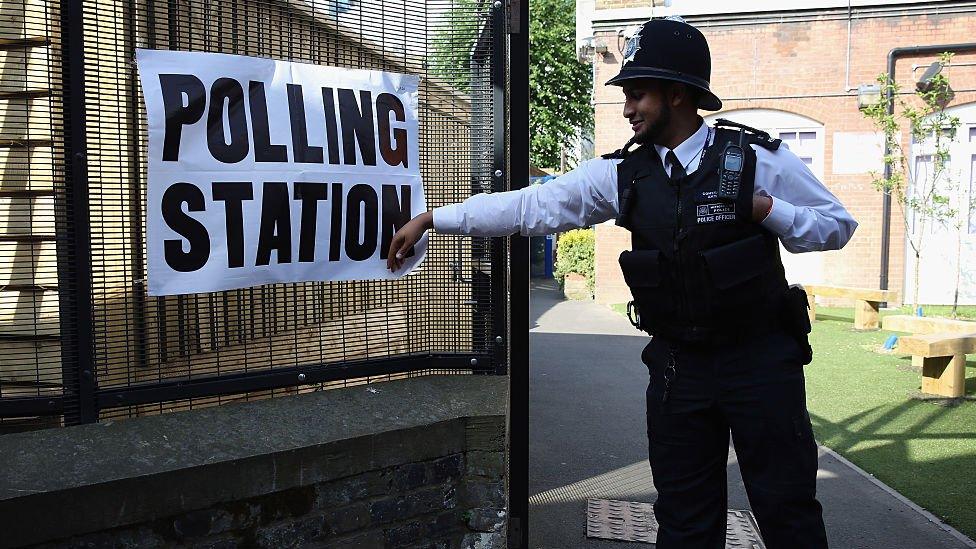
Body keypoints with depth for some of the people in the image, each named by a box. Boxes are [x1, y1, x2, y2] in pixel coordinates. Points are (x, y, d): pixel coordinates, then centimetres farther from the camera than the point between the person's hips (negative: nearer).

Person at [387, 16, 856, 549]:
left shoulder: (758, 158, -7)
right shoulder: (620, 174, -1)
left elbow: (839, 225, 2)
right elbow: (528, 207, -1)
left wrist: (769, 210, -17)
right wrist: (430, 219, -2)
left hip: (760, 359, -2)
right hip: (678, 365, 2)